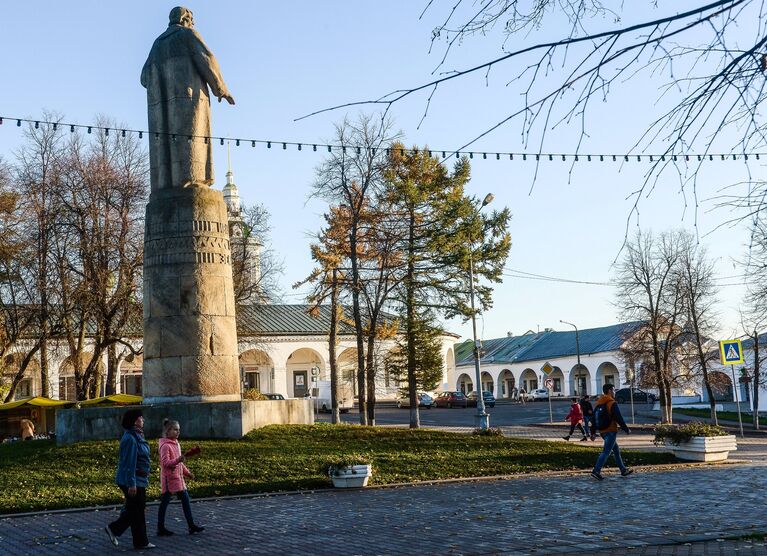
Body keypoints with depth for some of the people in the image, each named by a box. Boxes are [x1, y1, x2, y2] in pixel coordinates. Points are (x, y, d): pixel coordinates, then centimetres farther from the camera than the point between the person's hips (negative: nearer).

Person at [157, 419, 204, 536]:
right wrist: (177, 460, -36)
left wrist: (187, 472, 21)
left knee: (185, 499, 7)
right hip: (169, 478, -9)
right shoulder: (165, 446, -13)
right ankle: (161, 528, 7)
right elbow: (165, 463, -22)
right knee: (164, 502, -1)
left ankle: (191, 526, 10)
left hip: (178, 477, 9)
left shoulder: (176, 444, 14)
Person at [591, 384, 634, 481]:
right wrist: (627, 430, -4)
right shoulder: (612, 403, -14)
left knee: (616, 450, 18)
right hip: (611, 431, -9)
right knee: (606, 452, -9)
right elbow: (619, 419, -15)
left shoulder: (599, 403, 11)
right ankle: (596, 471, -17)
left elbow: (594, 418, 13)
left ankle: (623, 470, 25)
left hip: (602, 431, 9)